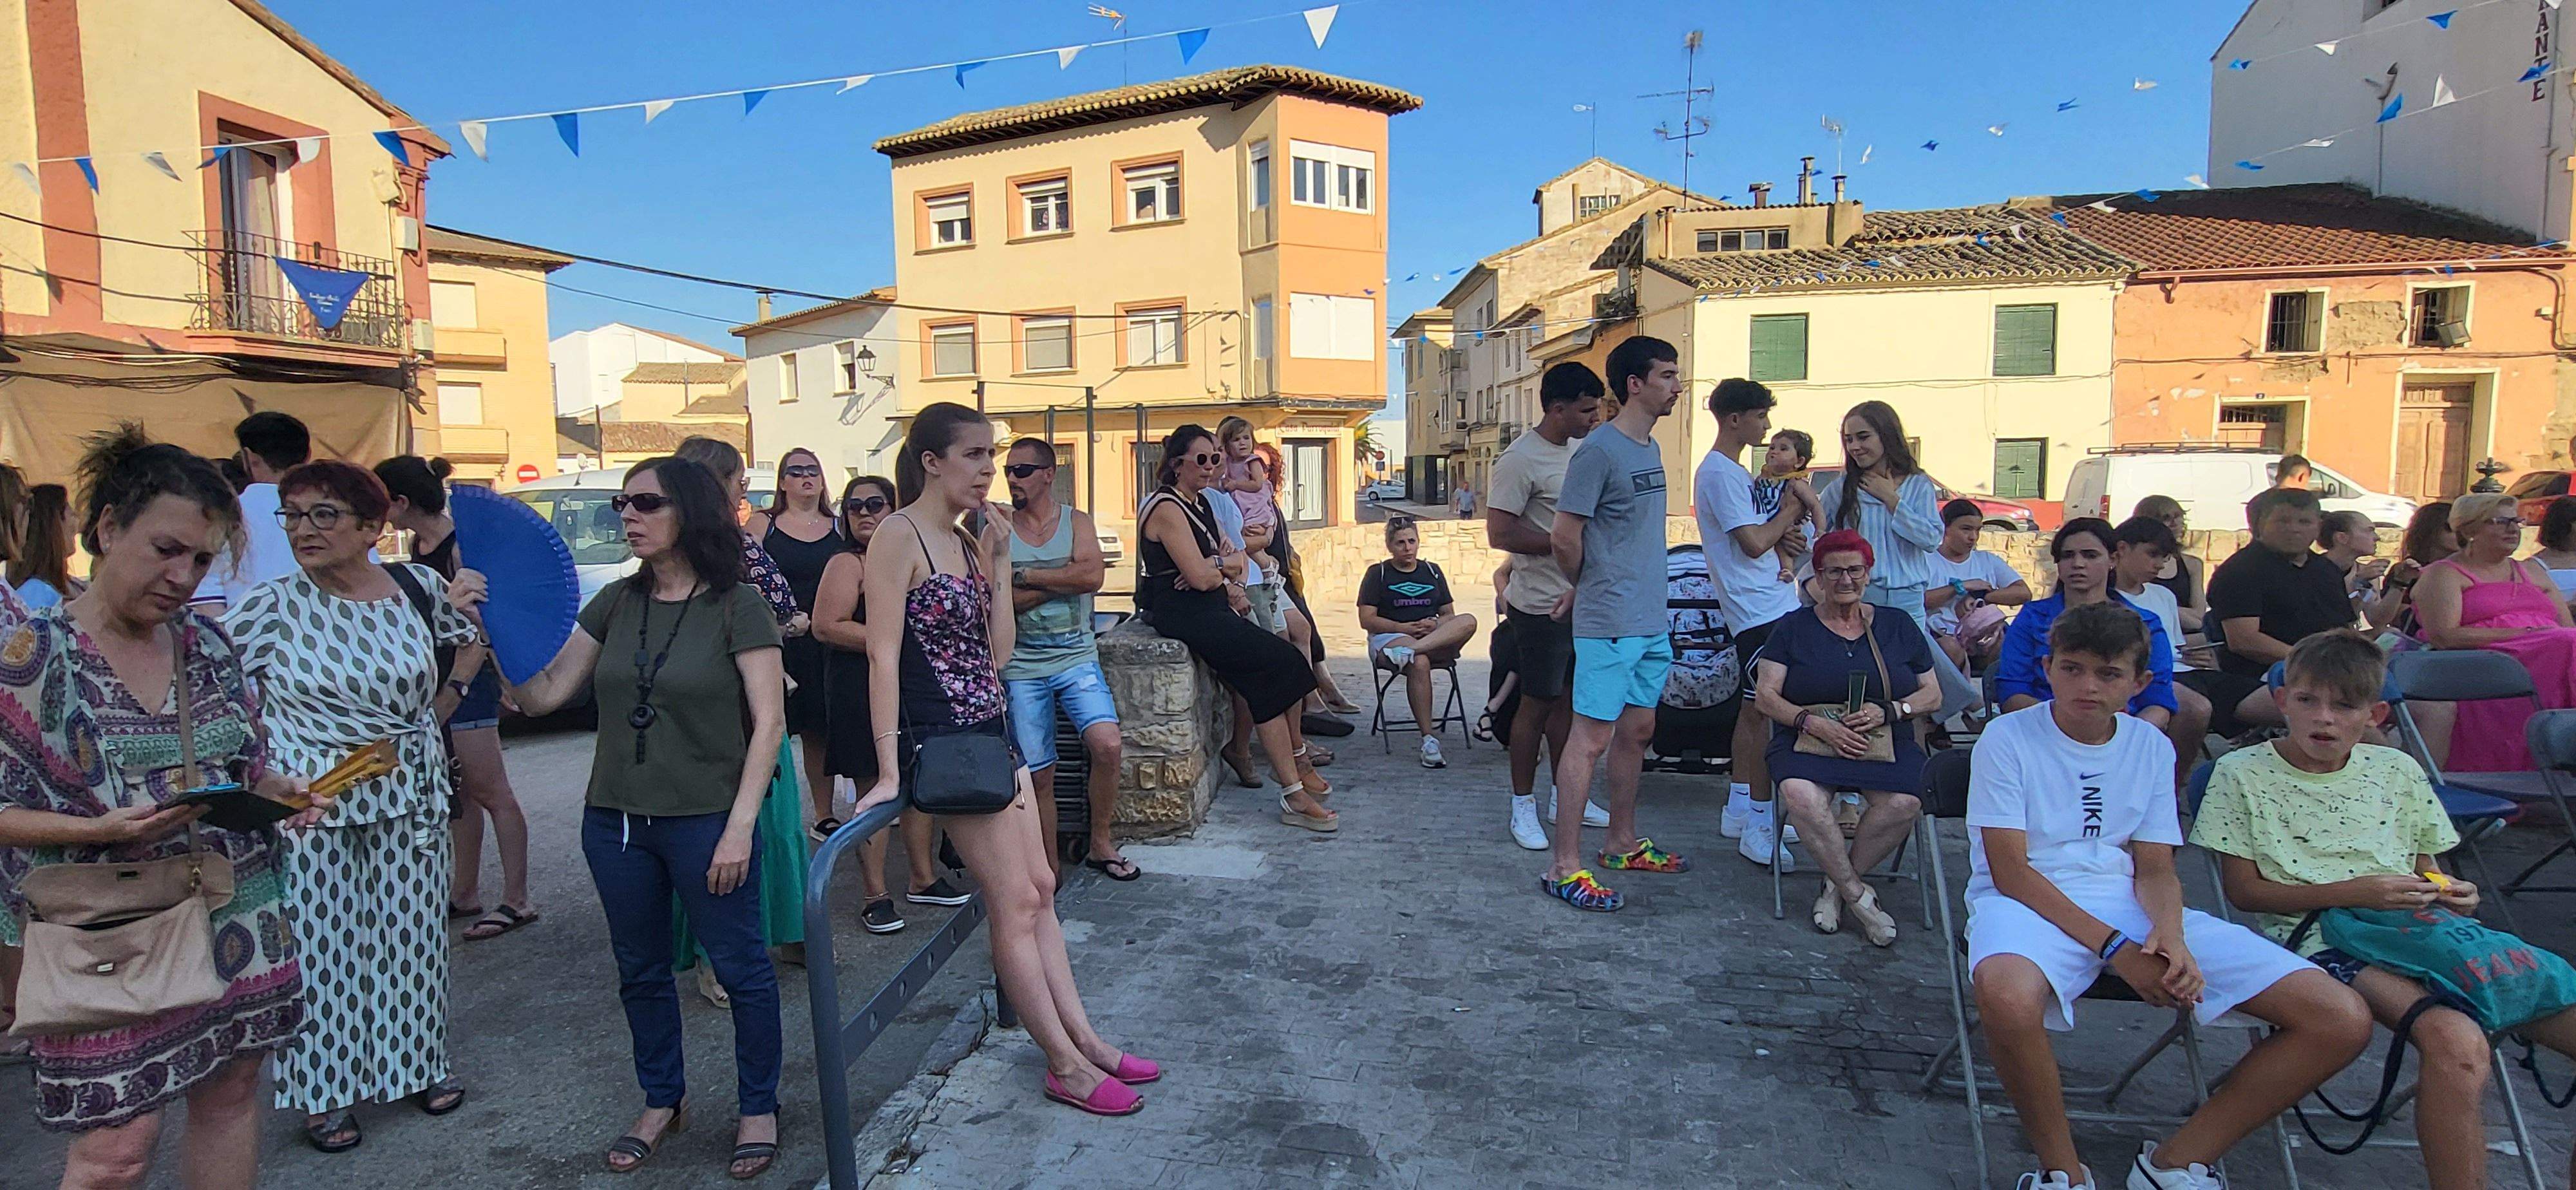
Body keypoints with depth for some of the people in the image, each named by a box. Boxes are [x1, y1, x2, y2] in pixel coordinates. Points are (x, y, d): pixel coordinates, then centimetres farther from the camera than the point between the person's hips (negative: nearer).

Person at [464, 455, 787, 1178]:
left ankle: (758, 1109, 25)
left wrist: (740, 825, -16)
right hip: (616, 821, 6)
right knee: (640, 971, 18)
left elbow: (769, 722, -12)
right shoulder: (615, 605, 6)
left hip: (707, 821, -5)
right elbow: (541, 695, 5)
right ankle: (663, 1102, 38)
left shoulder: (736, 607, -10)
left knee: (741, 968, 6)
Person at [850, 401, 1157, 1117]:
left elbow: (997, 652, 10)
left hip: (991, 730, 9)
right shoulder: (899, 537, -12)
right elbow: (883, 653, -18)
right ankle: (1067, 1066, 10)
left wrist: (998, 562, 3)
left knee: (1040, 890, 12)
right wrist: (890, 769, -22)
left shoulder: (966, 538, 12)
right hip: (944, 737, -9)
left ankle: (1083, 1039, 22)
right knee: (1015, 903, -2)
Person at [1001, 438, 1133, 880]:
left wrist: (1024, 576, -10)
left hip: (1077, 657, 0)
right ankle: (1049, 871, 16)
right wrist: (1066, 580, -10)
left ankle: (1100, 843, 1)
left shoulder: (1077, 521, 7)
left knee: (1107, 744, -20)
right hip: (1021, 667, 0)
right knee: (1038, 775, 0)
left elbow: (1092, 576, -12)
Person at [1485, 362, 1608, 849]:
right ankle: (1523, 805, 14)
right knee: (1537, 703, 1)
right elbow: (1499, 535, -23)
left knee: (1570, 699, 15)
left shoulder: (1580, 447, 9)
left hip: (1581, 598, 8)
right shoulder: (1521, 459, -18)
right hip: (1542, 604, -8)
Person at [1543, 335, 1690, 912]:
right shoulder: (1598, 451, -15)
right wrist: (1588, 586, 1)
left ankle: (1624, 843, 31)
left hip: (1651, 621, 9)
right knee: (1591, 738, -6)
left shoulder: (1650, 448, 13)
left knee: (1637, 730, 17)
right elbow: (1564, 539, -16)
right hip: (1609, 624, -9)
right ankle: (1565, 866, 1)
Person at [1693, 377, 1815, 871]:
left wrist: (1786, 533, 3)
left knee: (1754, 709, 14)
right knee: (1767, 714, -10)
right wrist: (1792, 506, -5)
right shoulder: (1721, 473, -14)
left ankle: (1739, 809, 23)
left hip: (1766, 604, 11)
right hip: (1761, 608, -11)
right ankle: (1760, 828, -6)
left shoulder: (1732, 471, 18)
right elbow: (1754, 543, -19)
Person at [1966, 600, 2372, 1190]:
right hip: (2030, 901, -5)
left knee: (2343, 1019, -9)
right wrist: (2112, 946, -19)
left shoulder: (2151, 746, 12)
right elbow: (2010, 870, -10)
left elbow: (2154, 868, 9)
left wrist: (2170, 932, -15)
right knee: (2007, 994, -43)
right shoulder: (2007, 738, -4)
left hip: (2129, 901, 6)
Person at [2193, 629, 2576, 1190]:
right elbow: (2244, 890, -1)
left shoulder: (2397, 771, 18)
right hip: (2323, 937, -6)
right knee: (2455, 1041, -34)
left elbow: (2425, 869, 25)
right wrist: (2354, 892, -12)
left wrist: (2452, 893, 1)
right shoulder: (2242, 773, 3)